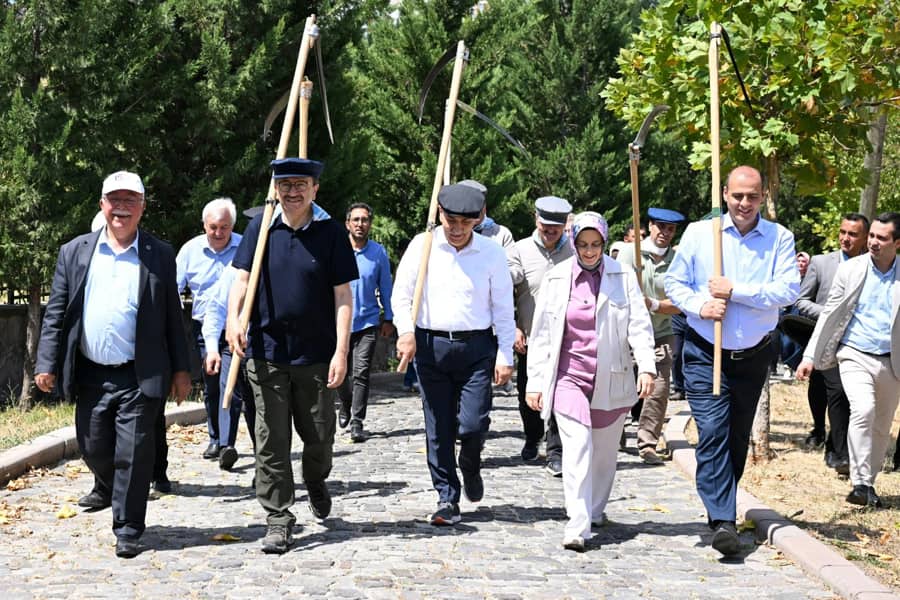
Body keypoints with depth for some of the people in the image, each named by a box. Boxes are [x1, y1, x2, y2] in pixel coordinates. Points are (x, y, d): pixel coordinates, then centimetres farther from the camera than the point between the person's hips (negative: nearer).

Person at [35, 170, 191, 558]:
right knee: (93, 448, 13)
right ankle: (108, 487, 45)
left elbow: (172, 317, 5)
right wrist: (46, 364, -1)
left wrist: (180, 369, 3)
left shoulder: (160, 256, 3)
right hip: (90, 375, 2)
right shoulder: (74, 253, 6)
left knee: (133, 454, -3)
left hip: (139, 377, -2)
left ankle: (127, 530, 9)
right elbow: (56, 314, 6)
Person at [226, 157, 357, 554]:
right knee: (271, 443, 0)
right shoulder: (261, 227, 4)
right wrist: (233, 317, -19)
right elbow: (242, 277, 1)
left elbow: (343, 295, -1)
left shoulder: (331, 232, 0)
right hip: (266, 353, 1)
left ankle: (316, 482, 41)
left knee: (319, 437, 10)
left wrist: (341, 351, -8)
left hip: (317, 354, 0)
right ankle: (278, 521, 9)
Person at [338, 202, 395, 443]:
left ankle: (356, 423, -4)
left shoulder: (378, 252, 1)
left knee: (361, 374, -8)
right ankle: (346, 406, 39)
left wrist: (388, 318, 8)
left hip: (367, 322, -1)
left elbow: (385, 287, 8)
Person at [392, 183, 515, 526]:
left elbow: (503, 308, 4)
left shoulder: (492, 253, 1)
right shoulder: (422, 246, 1)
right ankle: (447, 498, 15)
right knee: (438, 429, 4)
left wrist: (505, 355, 0)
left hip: (476, 346, -1)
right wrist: (406, 331, -11)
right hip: (430, 345, 1)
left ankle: (470, 468, 26)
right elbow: (401, 295, 5)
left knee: (473, 423, -8)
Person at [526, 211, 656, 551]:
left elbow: (639, 323, -3)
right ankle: (577, 527, -17)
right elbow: (542, 333, 5)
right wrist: (535, 382, 3)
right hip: (568, 376, -2)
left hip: (611, 379, 2)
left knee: (605, 450, 12)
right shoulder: (556, 278, 2)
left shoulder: (623, 277, 2)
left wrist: (647, 367, -17)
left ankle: (595, 511, 34)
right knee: (577, 446, -15)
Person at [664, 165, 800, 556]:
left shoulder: (779, 238, -2)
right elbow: (674, 281, 4)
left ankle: (721, 506, 29)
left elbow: (789, 290, -12)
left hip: (753, 355, 2)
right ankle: (722, 521, -15)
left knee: (738, 436, 13)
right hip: (705, 353, -1)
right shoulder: (698, 233, -1)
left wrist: (735, 291, -18)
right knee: (712, 432, -13)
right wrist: (698, 305, -15)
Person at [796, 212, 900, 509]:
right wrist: (810, 356, 1)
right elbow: (830, 314, 4)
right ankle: (860, 484, -18)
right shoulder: (850, 270, -1)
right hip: (855, 355, -2)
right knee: (863, 410, -23)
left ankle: (868, 484, 26)